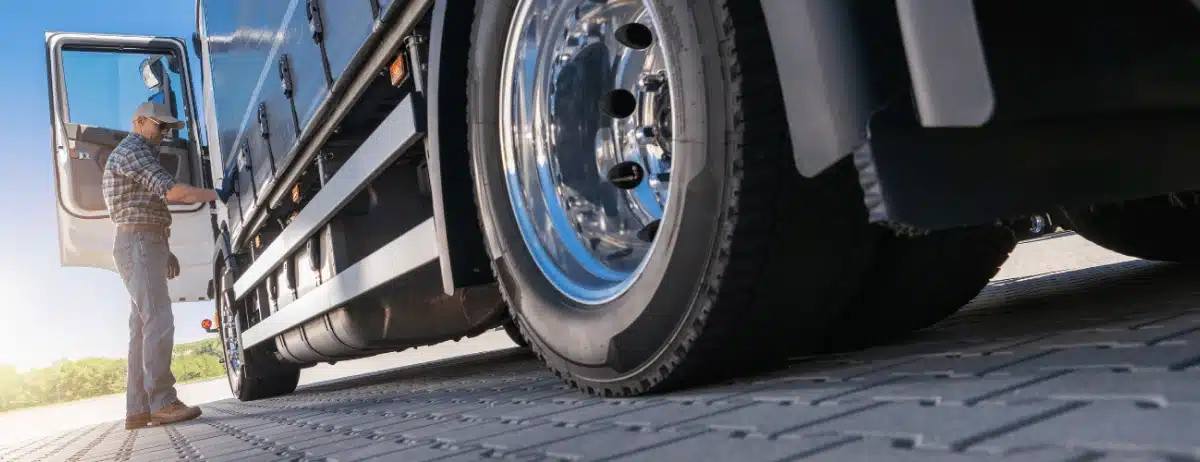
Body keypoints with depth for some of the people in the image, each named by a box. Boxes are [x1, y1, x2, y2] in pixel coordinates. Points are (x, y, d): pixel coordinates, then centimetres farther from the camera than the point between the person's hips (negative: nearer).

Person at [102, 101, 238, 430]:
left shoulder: (143, 156, 26)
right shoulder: (130, 151, -7)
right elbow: (171, 191, -21)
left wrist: (164, 251, 23)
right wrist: (218, 194, -23)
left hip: (147, 245, 11)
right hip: (137, 244, -11)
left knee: (143, 326, 5)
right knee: (158, 321, -17)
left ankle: (138, 409, 4)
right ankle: (162, 403, -21)